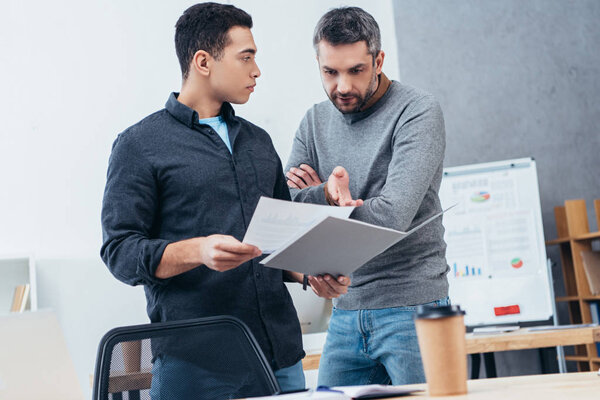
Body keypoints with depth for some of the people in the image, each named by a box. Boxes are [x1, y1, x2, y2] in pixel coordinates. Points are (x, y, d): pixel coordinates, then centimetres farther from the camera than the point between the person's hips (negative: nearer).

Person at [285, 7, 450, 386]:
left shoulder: (418, 112, -9)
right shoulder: (315, 122, 11)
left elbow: (391, 216, -20)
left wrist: (316, 206, -6)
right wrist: (327, 193, -19)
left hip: (411, 305, -5)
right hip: (345, 310, 6)